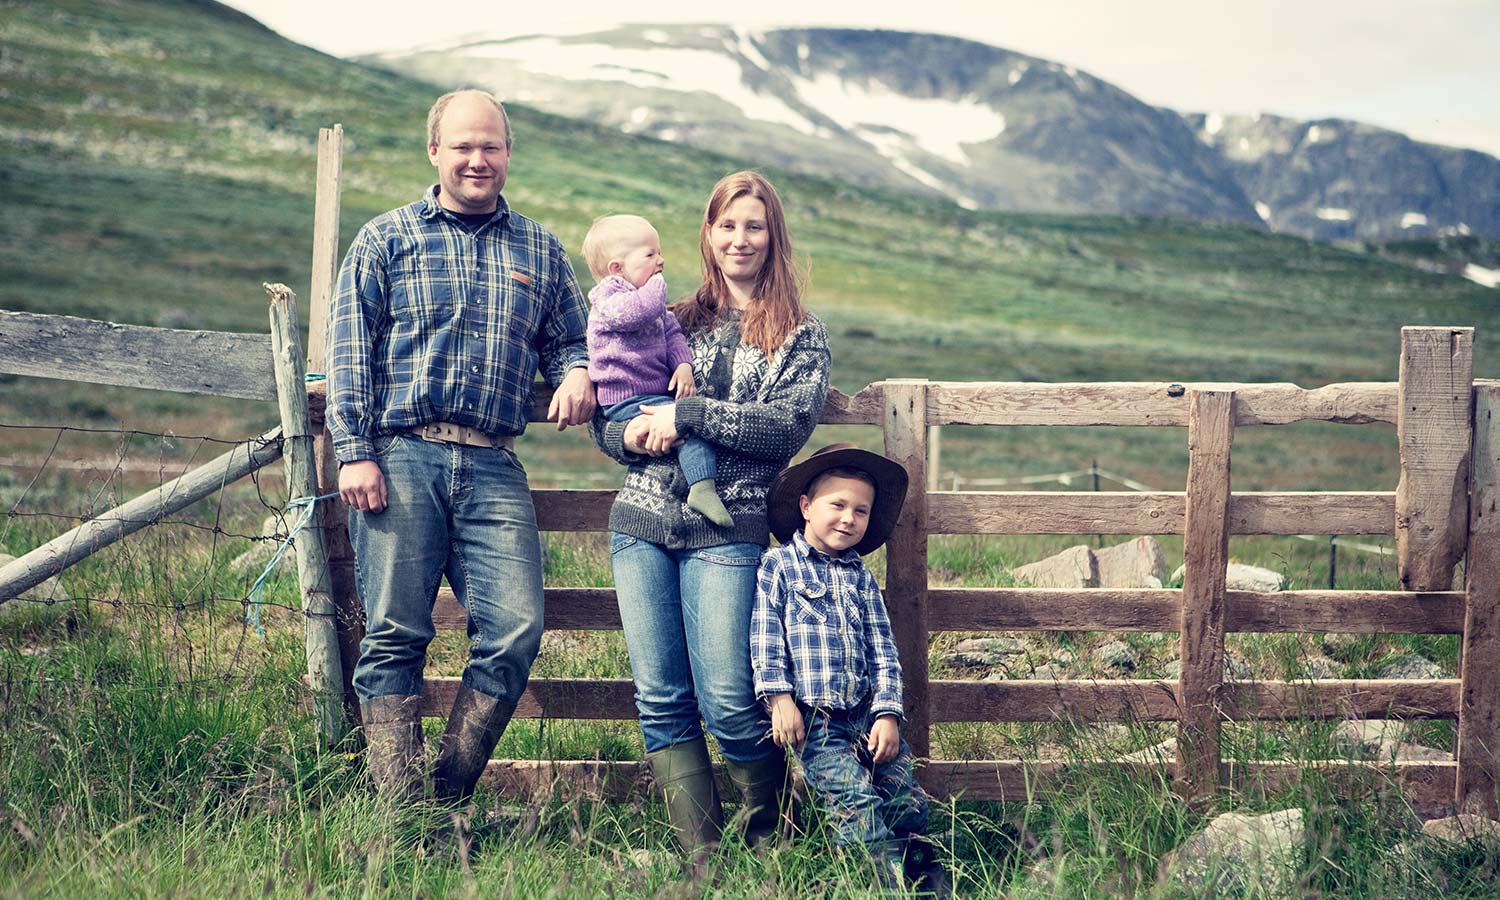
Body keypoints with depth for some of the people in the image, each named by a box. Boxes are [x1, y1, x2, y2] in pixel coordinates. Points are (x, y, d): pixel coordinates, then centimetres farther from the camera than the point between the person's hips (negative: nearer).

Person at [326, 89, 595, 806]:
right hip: (401, 458, -2)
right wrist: (354, 453, -6)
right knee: (396, 635, -3)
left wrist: (578, 372, -2)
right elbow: (347, 350, 5)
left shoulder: (541, 251, 19)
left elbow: (568, 339, 23)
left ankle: (449, 799, 4)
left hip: (495, 470, 2)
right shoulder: (385, 240, 11)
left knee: (515, 630, -9)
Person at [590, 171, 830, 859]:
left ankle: (770, 841, 11)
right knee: (660, 700, -1)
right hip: (642, 523, 3)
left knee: (727, 704, -9)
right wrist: (633, 432, -9)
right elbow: (605, 420, 14)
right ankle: (701, 854, 6)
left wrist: (688, 415, -14)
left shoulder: (801, 336, 8)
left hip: (726, 532, -3)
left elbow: (788, 426, -8)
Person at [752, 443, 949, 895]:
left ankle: (928, 879, 2)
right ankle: (889, 881, -21)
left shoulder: (861, 578, 16)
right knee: (855, 799, -19)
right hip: (814, 717, -5)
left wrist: (887, 713, 0)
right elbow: (765, 637, -3)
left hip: (866, 713, 5)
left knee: (906, 795, -6)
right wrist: (780, 698, -13)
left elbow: (883, 651, 11)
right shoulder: (777, 567, 3)